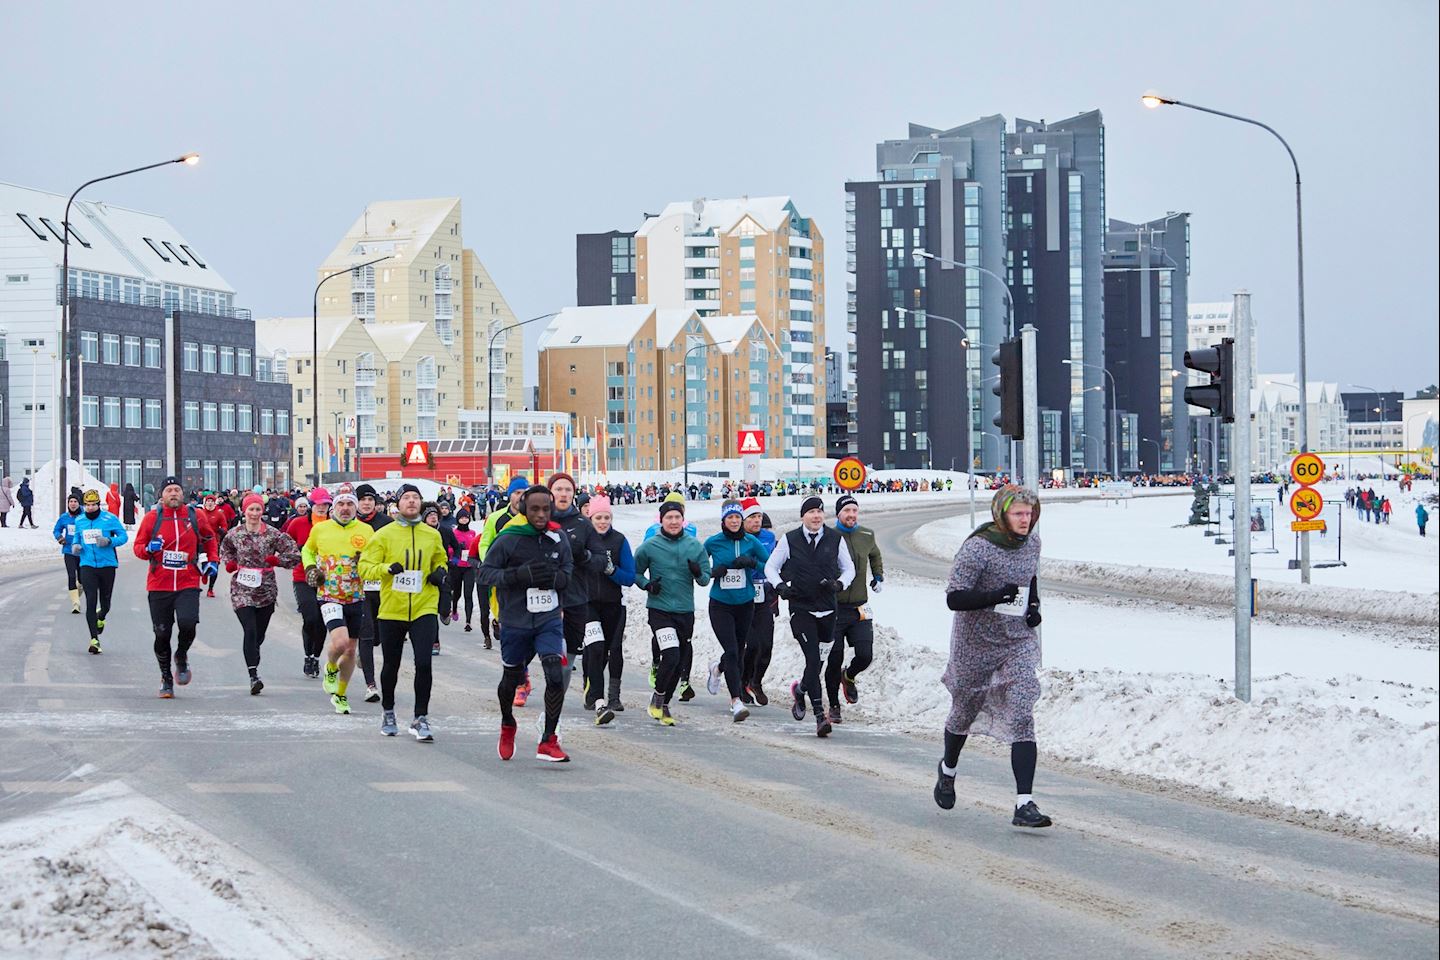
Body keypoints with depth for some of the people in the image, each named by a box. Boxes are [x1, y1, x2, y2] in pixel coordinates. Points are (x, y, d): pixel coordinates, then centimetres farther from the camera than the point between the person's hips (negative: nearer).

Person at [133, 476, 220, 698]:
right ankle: (166, 678, 21)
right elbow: (138, 547, 7)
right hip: (159, 585, 1)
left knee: (188, 624, -21)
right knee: (162, 634, 3)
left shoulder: (195, 516, 4)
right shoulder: (152, 517, 2)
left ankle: (181, 656, 12)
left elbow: (209, 538, 22)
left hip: (188, 583, -1)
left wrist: (212, 560, 9)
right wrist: (149, 549, -15)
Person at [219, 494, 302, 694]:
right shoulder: (235, 533, 4)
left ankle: (253, 665, 31)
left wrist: (276, 560, -13)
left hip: (266, 591, 1)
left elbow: (295, 554, 0)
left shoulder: (272, 534, -2)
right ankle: (253, 676, -22)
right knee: (250, 631, -16)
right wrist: (229, 563, 5)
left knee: (259, 633, 9)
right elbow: (225, 548, 24)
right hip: (242, 590, -1)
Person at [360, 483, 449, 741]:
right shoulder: (384, 534, -2)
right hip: (391, 610, 0)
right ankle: (388, 714, 34)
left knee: (424, 663, -13)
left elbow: (440, 561, 23)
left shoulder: (432, 535, 5)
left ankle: (420, 719, -2)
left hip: (424, 610, 1)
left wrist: (440, 572, 1)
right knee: (391, 666, 13)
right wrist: (386, 568, -21)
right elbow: (365, 567, -4)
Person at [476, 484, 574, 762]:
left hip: (549, 620, 2)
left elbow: (568, 571, 11)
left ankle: (548, 741, -5)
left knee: (556, 677, -16)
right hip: (515, 622, -2)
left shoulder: (559, 538, 0)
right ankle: (507, 726, 45)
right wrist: (520, 575, -24)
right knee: (511, 679, 15)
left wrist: (554, 577, -13)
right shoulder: (508, 539, -12)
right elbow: (484, 572, -11)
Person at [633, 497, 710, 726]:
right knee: (671, 656, -20)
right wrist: (647, 584, -12)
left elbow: (706, 578, 8)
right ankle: (657, 698, 3)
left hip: (685, 611, 4)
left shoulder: (695, 546, 4)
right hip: (659, 610, -4)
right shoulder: (649, 546, -4)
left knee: (680, 664, 8)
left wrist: (699, 574, -15)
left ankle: (664, 705, 25)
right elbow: (635, 572, 7)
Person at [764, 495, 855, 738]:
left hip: (827, 608, 3)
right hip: (800, 607, -3)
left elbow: (849, 568, 11)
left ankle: (800, 689, 42)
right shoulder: (790, 540, -1)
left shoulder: (835, 539, 2)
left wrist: (839, 584, -9)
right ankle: (820, 715, -12)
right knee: (813, 658, -13)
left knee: (819, 660, 10)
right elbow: (771, 567, 8)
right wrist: (780, 585, -11)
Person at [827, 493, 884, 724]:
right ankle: (834, 705, 16)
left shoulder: (866, 536, 6)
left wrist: (878, 577, 21)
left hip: (859, 608, 3)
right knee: (834, 659, -1)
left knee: (865, 655, -7)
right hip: (833, 608, -3)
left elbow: (875, 556, 30)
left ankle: (848, 676, 28)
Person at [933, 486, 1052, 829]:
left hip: (1019, 643, 4)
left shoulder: (1032, 543, 0)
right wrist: (995, 597, -35)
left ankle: (1024, 805, -17)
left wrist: (1034, 604, 4)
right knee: (965, 712, 17)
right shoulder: (977, 549, -20)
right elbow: (953, 598, -23)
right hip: (977, 643, -4)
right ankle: (948, 769, 49)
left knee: (1022, 719, -11)